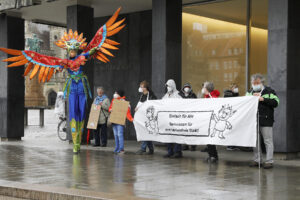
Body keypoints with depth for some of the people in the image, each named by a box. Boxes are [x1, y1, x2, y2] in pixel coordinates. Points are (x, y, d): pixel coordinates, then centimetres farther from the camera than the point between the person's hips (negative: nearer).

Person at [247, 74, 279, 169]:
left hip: (266, 121, -5)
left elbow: (275, 103, -11)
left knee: (268, 141, -3)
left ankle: (269, 161, 1)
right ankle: (257, 160, 21)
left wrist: (263, 99, -18)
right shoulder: (250, 92, 14)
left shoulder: (269, 91, -1)